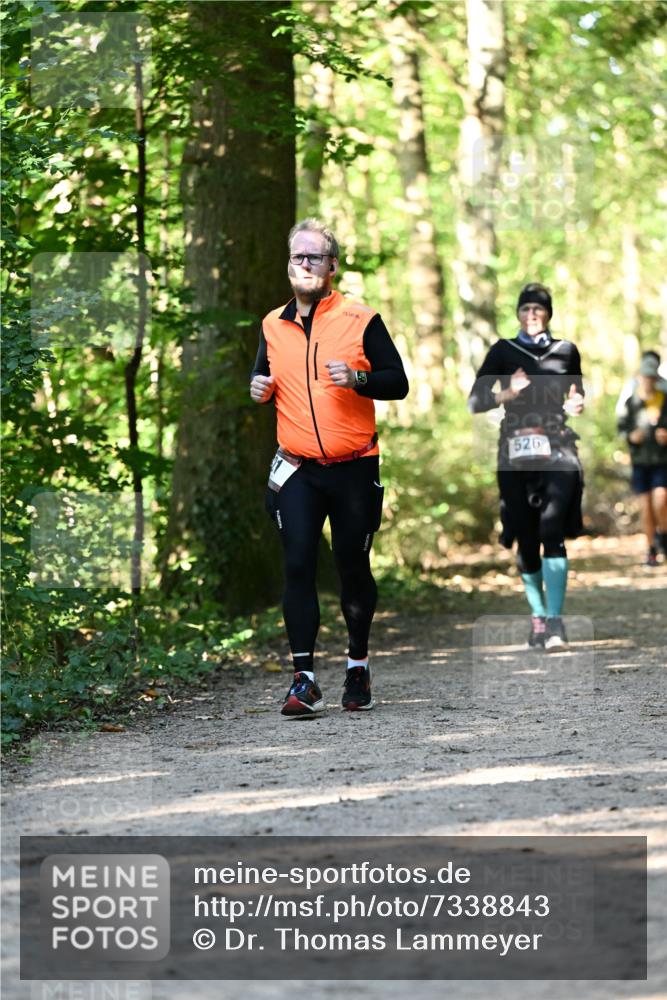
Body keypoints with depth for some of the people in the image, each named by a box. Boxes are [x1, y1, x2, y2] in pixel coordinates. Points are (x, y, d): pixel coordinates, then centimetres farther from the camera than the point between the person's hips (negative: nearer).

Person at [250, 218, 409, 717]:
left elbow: (398, 381, -3)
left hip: (354, 468, -2)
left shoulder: (360, 319, -2)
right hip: (297, 469, 2)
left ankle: (358, 665, 27)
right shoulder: (274, 325, 9)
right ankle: (305, 679, -9)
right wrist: (258, 388, 1)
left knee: (354, 568, 8)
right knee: (298, 567, -8)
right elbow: (264, 376, 24)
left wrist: (358, 378, -21)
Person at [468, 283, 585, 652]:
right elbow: (474, 402, 3)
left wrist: (576, 406, 2)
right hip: (516, 454, 1)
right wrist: (508, 393, -14)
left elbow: (577, 395, 25)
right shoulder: (503, 352, 7)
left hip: (558, 453, -1)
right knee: (526, 540, 5)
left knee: (552, 532, -17)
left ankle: (554, 622, -21)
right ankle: (538, 617, 24)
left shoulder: (566, 351, 11)